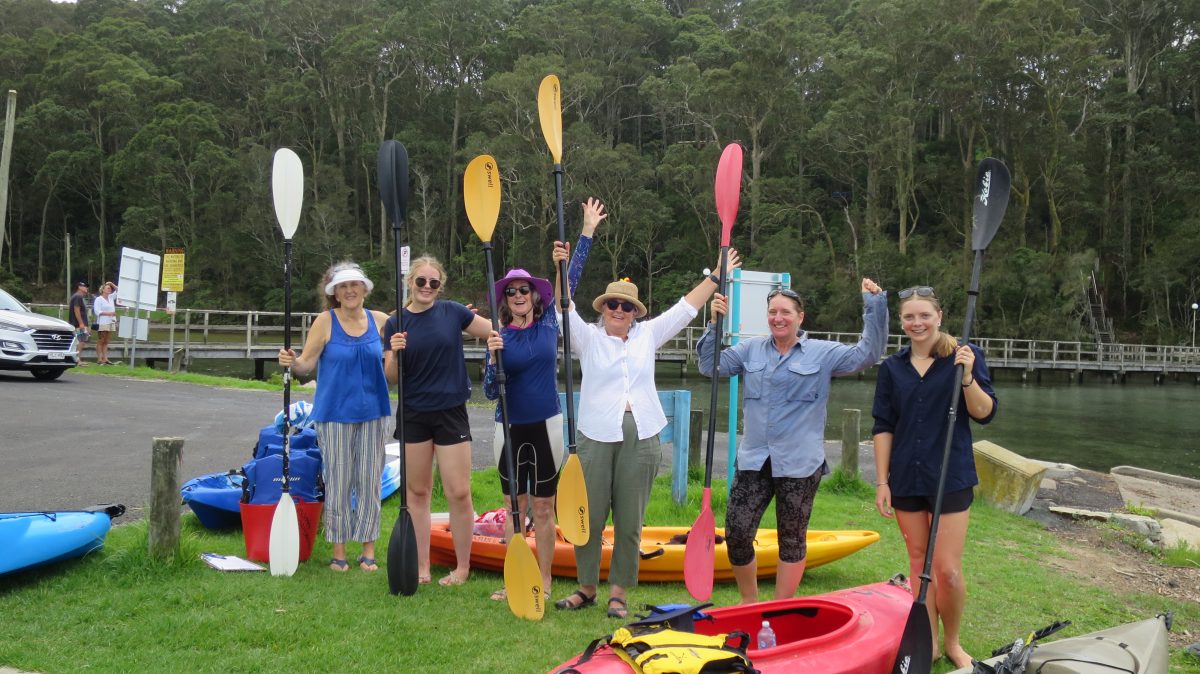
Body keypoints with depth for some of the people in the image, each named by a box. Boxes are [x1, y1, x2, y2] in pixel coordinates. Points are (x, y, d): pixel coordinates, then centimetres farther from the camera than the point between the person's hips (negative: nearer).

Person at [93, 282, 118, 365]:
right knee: (101, 341, -3)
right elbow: (97, 311, -12)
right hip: (102, 323, -6)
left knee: (106, 342, 7)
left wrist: (112, 284, 9)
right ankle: (99, 359, -3)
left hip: (111, 322, 6)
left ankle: (105, 359, 6)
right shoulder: (98, 299, -4)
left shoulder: (110, 297, 14)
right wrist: (108, 313, -18)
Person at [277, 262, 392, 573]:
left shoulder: (380, 320, 4)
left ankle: (368, 550, 15)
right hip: (334, 412, -2)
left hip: (372, 411, 2)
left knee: (369, 479, 5)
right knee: (338, 481, 2)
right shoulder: (325, 321, -3)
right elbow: (307, 364, -7)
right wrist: (292, 363, -27)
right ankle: (339, 551, 14)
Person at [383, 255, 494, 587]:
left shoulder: (453, 312, 0)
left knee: (459, 493, -2)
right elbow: (391, 378, 1)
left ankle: (463, 567, 14)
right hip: (413, 415, 1)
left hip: (451, 413, -1)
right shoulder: (396, 323, 1)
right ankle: (421, 567, 19)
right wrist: (394, 353, -19)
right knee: (417, 492, 8)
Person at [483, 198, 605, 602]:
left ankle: (544, 581, 15)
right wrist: (492, 358, -21)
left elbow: (571, 279, 1)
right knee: (515, 509, 9)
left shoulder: (549, 324, 1)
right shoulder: (500, 337, -2)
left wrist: (588, 231, 0)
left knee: (543, 510, 6)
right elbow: (490, 394, -4)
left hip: (546, 426, 0)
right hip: (510, 430, 0)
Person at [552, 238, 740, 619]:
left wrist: (716, 276, 16)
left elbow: (685, 308, 16)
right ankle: (587, 588, 17)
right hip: (597, 438, -1)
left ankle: (619, 593, 14)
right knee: (588, 517, 1)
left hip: (641, 439, 2)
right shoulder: (588, 339, 7)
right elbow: (563, 308, -7)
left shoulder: (648, 336, 14)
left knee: (629, 523, 4)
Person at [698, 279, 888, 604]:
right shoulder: (751, 349, 10)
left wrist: (874, 305, -14)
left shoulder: (823, 353, 2)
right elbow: (710, 366, 9)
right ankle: (749, 604, 21)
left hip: (799, 465, -2)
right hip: (753, 461, 2)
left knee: (792, 541, 9)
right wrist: (715, 324, -3)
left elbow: (868, 354, -6)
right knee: (736, 534, -2)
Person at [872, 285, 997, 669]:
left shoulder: (964, 356, -3)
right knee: (919, 564, 11)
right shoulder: (892, 368, 4)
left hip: (951, 478, -3)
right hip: (906, 479, 3)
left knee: (948, 570, -4)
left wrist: (968, 376, -24)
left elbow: (985, 414, -8)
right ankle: (929, 642, 25)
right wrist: (882, 482, 1)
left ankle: (953, 642, 20)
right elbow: (883, 428, 5)